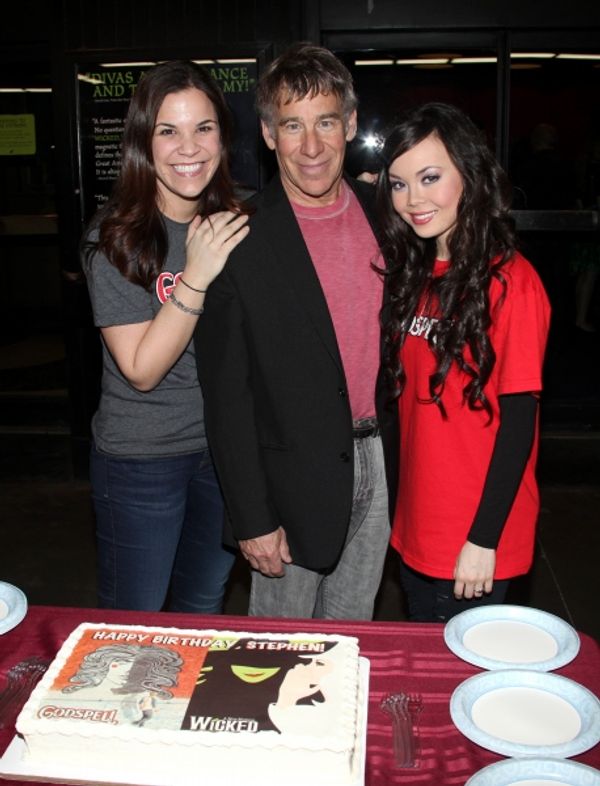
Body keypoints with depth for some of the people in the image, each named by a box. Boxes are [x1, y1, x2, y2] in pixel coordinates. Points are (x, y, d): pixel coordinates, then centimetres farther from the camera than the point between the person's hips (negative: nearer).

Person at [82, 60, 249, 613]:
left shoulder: (237, 223, -1)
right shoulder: (116, 237, -15)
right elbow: (142, 369, -20)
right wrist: (196, 276, -29)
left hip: (224, 446, 5)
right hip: (141, 459, -4)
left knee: (203, 609, 23)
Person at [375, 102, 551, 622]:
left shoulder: (510, 282, -17)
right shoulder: (416, 275, 4)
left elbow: (518, 422, -17)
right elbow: (410, 399, 7)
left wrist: (484, 539, -15)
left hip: (476, 539, -6)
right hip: (417, 529, 7)